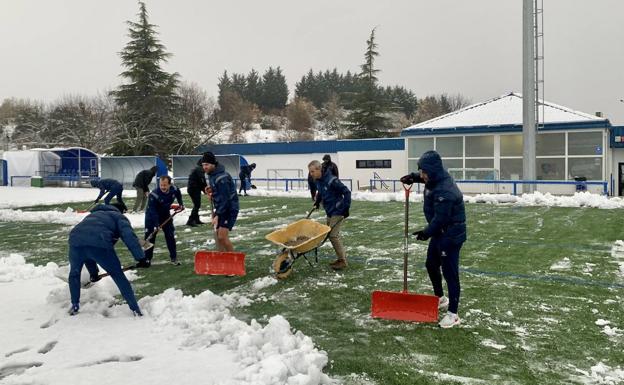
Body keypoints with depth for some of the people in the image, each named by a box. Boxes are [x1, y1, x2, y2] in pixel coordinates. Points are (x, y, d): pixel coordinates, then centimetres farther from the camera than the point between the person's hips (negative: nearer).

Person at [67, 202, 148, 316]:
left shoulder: (93, 214, 43)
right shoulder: (119, 216, 26)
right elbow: (129, 236, 1)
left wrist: (93, 271, 52)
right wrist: (140, 257, -5)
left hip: (76, 240, 5)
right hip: (99, 243, -4)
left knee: (74, 273, 33)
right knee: (118, 276, 12)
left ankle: (75, 306, 37)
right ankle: (135, 309, 15)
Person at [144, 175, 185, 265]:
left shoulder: (174, 189, -19)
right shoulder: (154, 195, -34)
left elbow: (178, 194, 9)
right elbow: (152, 211, -35)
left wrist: (181, 204, 1)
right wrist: (156, 225, -40)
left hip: (165, 215, 4)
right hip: (152, 216, -4)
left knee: (170, 236, 3)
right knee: (150, 237, -6)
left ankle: (173, 258, 13)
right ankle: (147, 259, 4)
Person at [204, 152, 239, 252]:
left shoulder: (221, 178, -23)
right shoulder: (211, 174, 7)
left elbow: (224, 199, -24)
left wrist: (218, 215, -23)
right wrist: (211, 190, 2)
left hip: (229, 209, -9)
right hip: (220, 208, 9)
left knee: (222, 237, -13)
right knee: (218, 236, 9)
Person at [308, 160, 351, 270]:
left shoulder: (332, 180, -23)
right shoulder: (318, 181, 3)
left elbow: (347, 192, -20)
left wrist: (346, 208, -19)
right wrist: (317, 202, 28)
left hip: (337, 212, -9)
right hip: (329, 212, 9)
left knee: (333, 235, -11)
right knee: (331, 234, 13)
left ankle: (342, 261, 0)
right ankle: (341, 257, 24)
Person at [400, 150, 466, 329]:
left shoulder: (444, 190, -29)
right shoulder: (436, 179, 2)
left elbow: (441, 218, -29)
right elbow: (425, 178, 27)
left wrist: (428, 232, -15)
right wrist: (414, 177, 9)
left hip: (451, 235, -11)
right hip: (439, 232, 11)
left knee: (450, 272, -5)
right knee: (431, 264, 23)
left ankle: (453, 314, 5)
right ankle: (441, 299, 42)